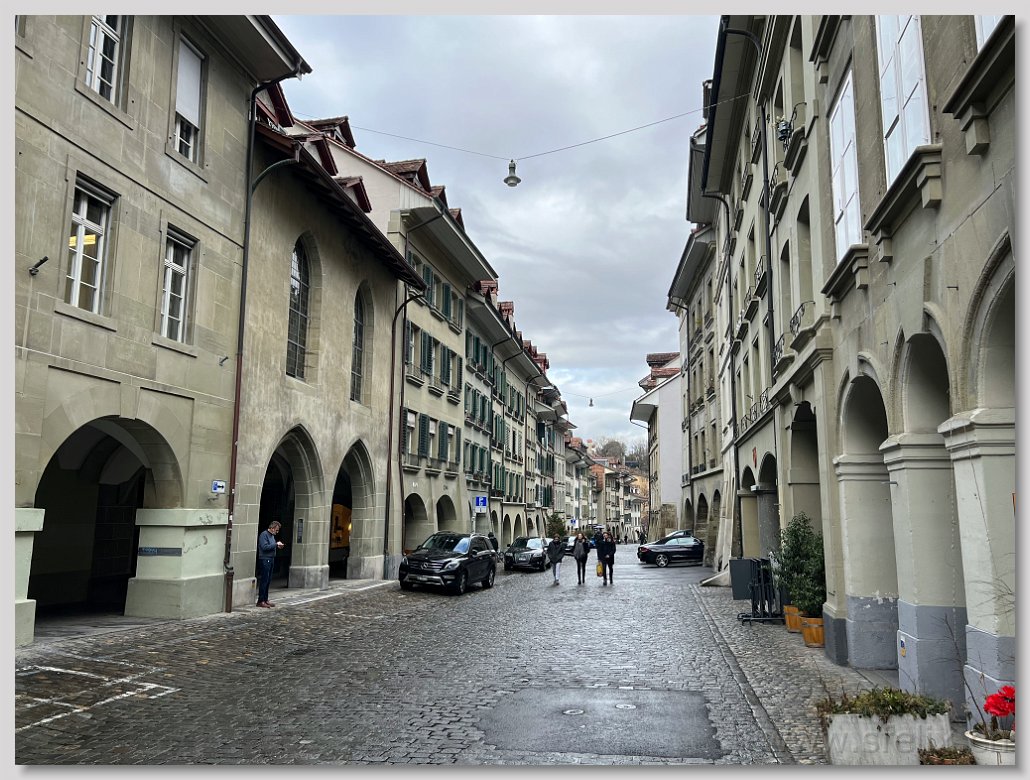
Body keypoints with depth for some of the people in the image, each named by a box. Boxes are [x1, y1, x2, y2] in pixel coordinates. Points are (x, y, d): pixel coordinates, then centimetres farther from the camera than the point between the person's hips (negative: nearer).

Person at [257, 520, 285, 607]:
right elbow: (264, 547, -21)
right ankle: (260, 601, -3)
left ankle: (265, 600, 17)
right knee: (264, 580, -7)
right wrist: (276, 544, -18)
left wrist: (278, 546, 7)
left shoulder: (272, 535, 17)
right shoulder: (264, 534, -11)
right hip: (264, 560, -9)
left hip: (271, 560, 9)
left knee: (268, 580, 11)